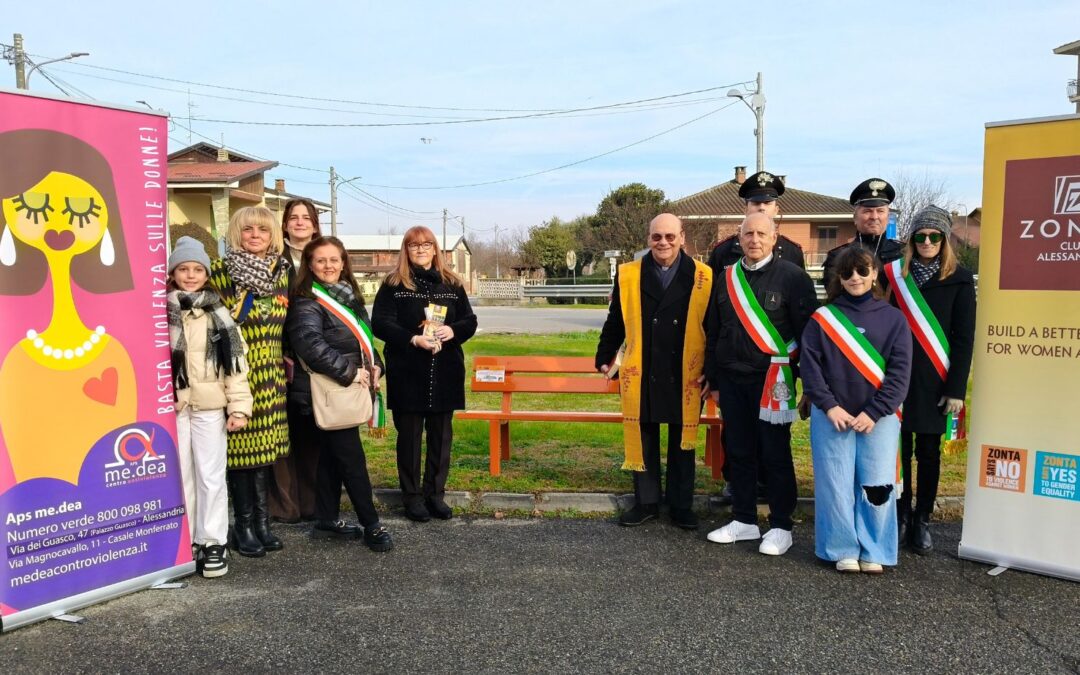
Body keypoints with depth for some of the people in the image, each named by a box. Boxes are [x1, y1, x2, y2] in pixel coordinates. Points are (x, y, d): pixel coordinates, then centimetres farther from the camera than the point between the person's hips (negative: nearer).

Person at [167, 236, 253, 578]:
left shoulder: (218, 313, 4)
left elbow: (235, 361, 1)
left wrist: (239, 406, -6)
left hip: (210, 406, -1)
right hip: (172, 406, 1)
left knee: (211, 476, 2)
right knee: (180, 475, 7)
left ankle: (213, 543, 10)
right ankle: (184, 543, 18)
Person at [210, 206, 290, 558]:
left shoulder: (281, 271, 11)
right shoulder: (220, 271, -6)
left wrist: (285, 357, 15)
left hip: (270, 374, 5)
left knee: (265, 446, 9)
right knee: (240, 447, 1)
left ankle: (262, 521, 20)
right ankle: (244, 525, 13)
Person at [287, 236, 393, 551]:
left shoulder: (349, 297, 13)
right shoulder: (307, 303, -13)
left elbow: (364, 338, 21)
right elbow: (311, 345, -26)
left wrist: (374, 365, 3)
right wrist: (350, 372, -23)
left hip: (346, 394, 8)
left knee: (332, 457, 15)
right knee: (352, 459, -4)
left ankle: (327, 520, 26)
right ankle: (371, 525, 5)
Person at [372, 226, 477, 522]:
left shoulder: (452, 283, 10)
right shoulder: (393, 284, 0)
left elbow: (470, 320, 10)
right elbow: (379, 323, -7)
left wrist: (453, 330, -12)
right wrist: (413, 339, -20)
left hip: (445, 372, 3)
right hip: (407, 372, -3)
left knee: (441, 434, 8)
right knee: (409, 434, 5)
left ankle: (436, 493, 20)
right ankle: (412, 495, 16)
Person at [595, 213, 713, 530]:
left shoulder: (703, 277, -2)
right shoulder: (628, 275, 2)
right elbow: (615, 321, 10)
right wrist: (604, 357, 13)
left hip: (685, 376, -1)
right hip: (642, 375, 1)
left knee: (683, 443, 10)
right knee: (643, 441, 10)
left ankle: (681, 505, 24)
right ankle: (646, 502, 24)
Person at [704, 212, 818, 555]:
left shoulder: (792, 277, -5)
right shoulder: (727, 278, 10)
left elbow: (807, 331, -6)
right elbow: (714, 332, 15)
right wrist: (714, 380, 14)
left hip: (772, 381, -5)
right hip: (732, 380, 5)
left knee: (775, 455, 3)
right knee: (738, 451, 11)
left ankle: (781, 526, 15)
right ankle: (744, 520, 24)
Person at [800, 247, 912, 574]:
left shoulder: (892, 319, 5)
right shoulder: (822, 318, 4)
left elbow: (899, 372, -1)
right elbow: (809, 364, -1)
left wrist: (874, 412, -9)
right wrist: (829, 406, -10)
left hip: (878, 418, 0)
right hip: (831, 416, 0)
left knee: (877, 486, -1)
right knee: (836, 485, 1)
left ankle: (873, 552, 14)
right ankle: (844, 551, 14)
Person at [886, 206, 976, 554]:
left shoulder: (959, 279, -1)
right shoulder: (896, 275, 3)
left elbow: (964, 338, -3)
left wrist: (956, 388, -8)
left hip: (934, 381, -1)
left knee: (929, 451, 7)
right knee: (899, 448, 6)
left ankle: (922, 521, 19)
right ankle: (901, 516, 19)